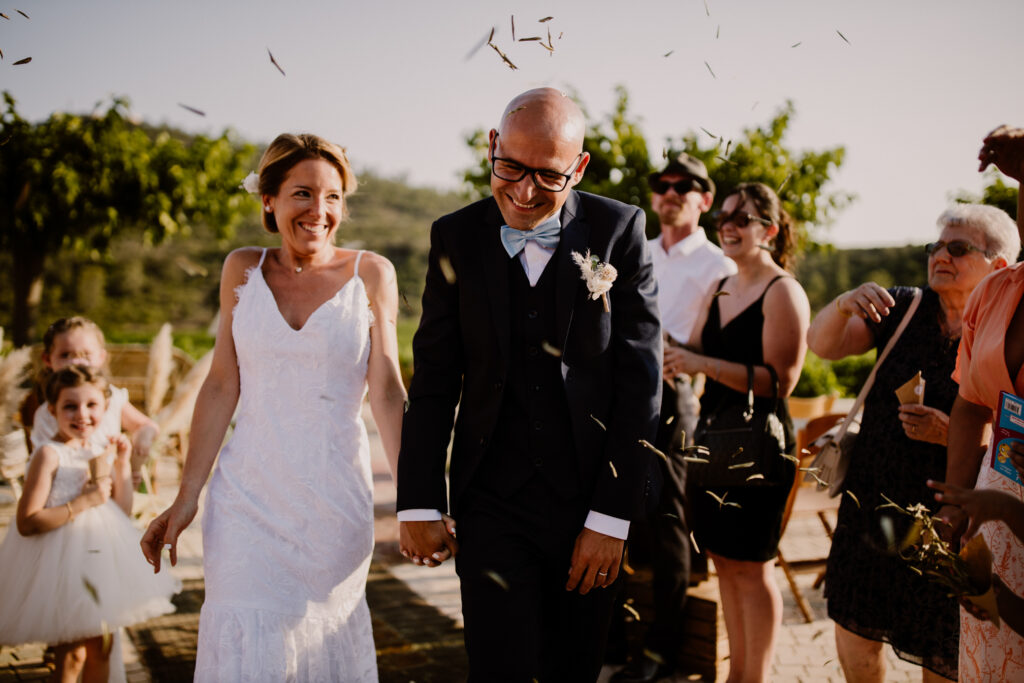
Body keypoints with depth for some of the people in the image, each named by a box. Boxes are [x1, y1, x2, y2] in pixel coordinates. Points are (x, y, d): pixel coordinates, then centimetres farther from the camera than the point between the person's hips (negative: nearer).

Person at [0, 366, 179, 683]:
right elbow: (26, 523, -22)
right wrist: (82, 502, -23)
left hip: (98, 556, 7)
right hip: (62, 561, -7)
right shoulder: (49, 454, -16)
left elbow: (123, 512, 9)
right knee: (72, 653, 0)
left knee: (101, 647, 16)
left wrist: (123, 465, 0)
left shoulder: (101, 452, 5)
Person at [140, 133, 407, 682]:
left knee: (327, 637, 9)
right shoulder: (243, 270, 4)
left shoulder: (370, 274, -1)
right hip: (250, 495, 1)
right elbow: (222, 386, 5)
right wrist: (186, 499, 3)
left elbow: (387, 393, -4)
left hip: (335, 497, -1)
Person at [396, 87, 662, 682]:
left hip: (589, 498, 0)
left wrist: (611, 515, -9)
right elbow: (434, 379, 3)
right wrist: (419, 504, -1)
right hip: (492, 497, 0)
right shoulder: (456, 237, -1)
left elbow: (640, 380, -6)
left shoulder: (619, 230, -5)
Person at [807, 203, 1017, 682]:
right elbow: (821, 345, -2)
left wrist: (952, 434, -25)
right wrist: (844, 304, -21)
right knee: (854, 629, 16)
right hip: (874, 502, 4)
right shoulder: (904, 309, 2)